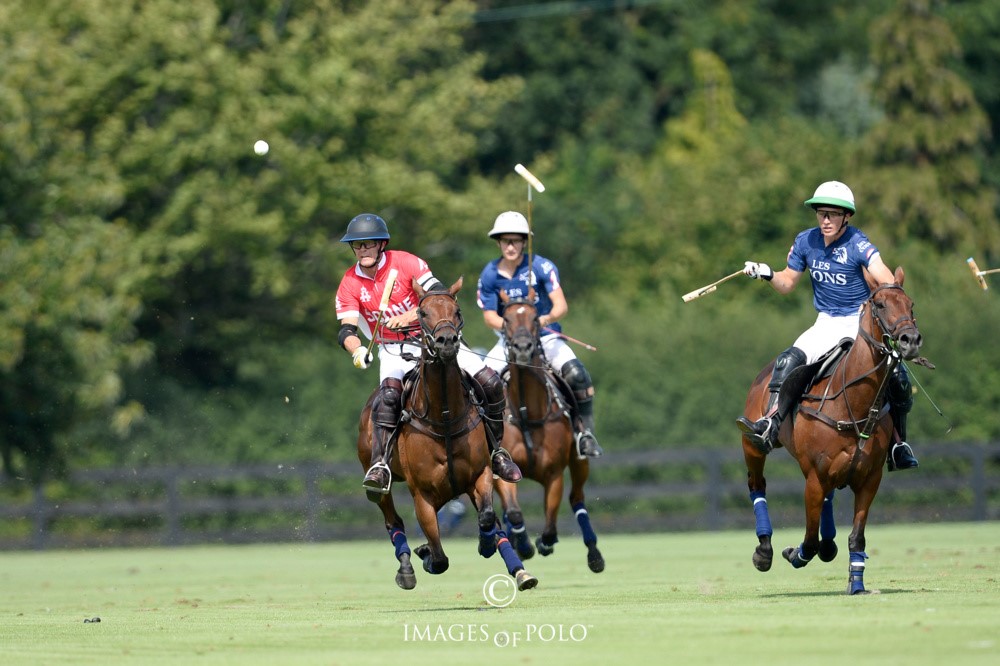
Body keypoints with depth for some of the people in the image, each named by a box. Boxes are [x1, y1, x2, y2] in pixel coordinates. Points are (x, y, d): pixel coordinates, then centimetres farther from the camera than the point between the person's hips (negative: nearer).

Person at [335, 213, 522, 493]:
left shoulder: (405, 262, -10)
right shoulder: (349, 285, -6)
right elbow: (347, 330, -15)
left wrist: (408, 317, -36)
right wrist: (357, 351, -39)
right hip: (393, 350, -1)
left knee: (490, 383, -11)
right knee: (389, 394, -35)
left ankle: (494, 451, 8)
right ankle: (380, 465, -38)